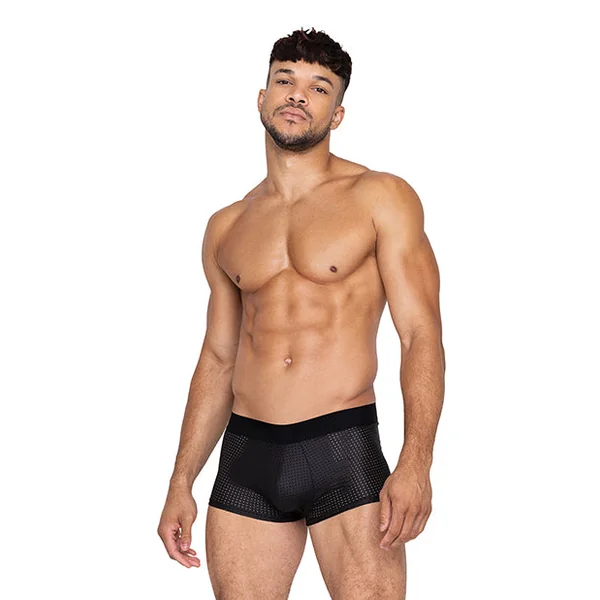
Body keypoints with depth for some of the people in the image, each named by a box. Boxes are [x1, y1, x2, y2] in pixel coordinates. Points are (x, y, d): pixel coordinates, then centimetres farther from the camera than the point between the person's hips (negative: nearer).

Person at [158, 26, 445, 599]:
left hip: (345, 451, -4)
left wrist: (415, 464, -18)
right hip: (246, 456, 4)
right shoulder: (227, 227, 14)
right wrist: (181, 484, 15)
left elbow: (422, 335, -6)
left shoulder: (380, 198, 0)